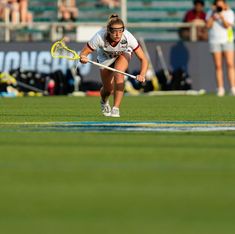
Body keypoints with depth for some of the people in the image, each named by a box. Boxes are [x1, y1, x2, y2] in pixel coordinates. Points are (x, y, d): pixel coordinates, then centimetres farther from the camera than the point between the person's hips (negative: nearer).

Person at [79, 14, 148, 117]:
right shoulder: (100, 37, -39)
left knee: (118, 73, -31)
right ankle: (104, 101, 41)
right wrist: (83, 58, -53)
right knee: (108, 89, 1)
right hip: (105, 58, 1)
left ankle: (116, 109, -21)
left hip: (123, 55, -1)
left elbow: (143, 59, -35)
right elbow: (83, 53, -29)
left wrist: (142, 75, -52)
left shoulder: (128, 37, -39)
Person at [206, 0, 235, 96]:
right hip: (214, 41, 1)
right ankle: (220, 88, -1)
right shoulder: (210, 13, 6)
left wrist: (222, 17, -25)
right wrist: (213, 15, -13)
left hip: (227, 40, -1)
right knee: (218, 66, -2)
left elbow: (227, 25, -12)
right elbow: (208, 26, -5)